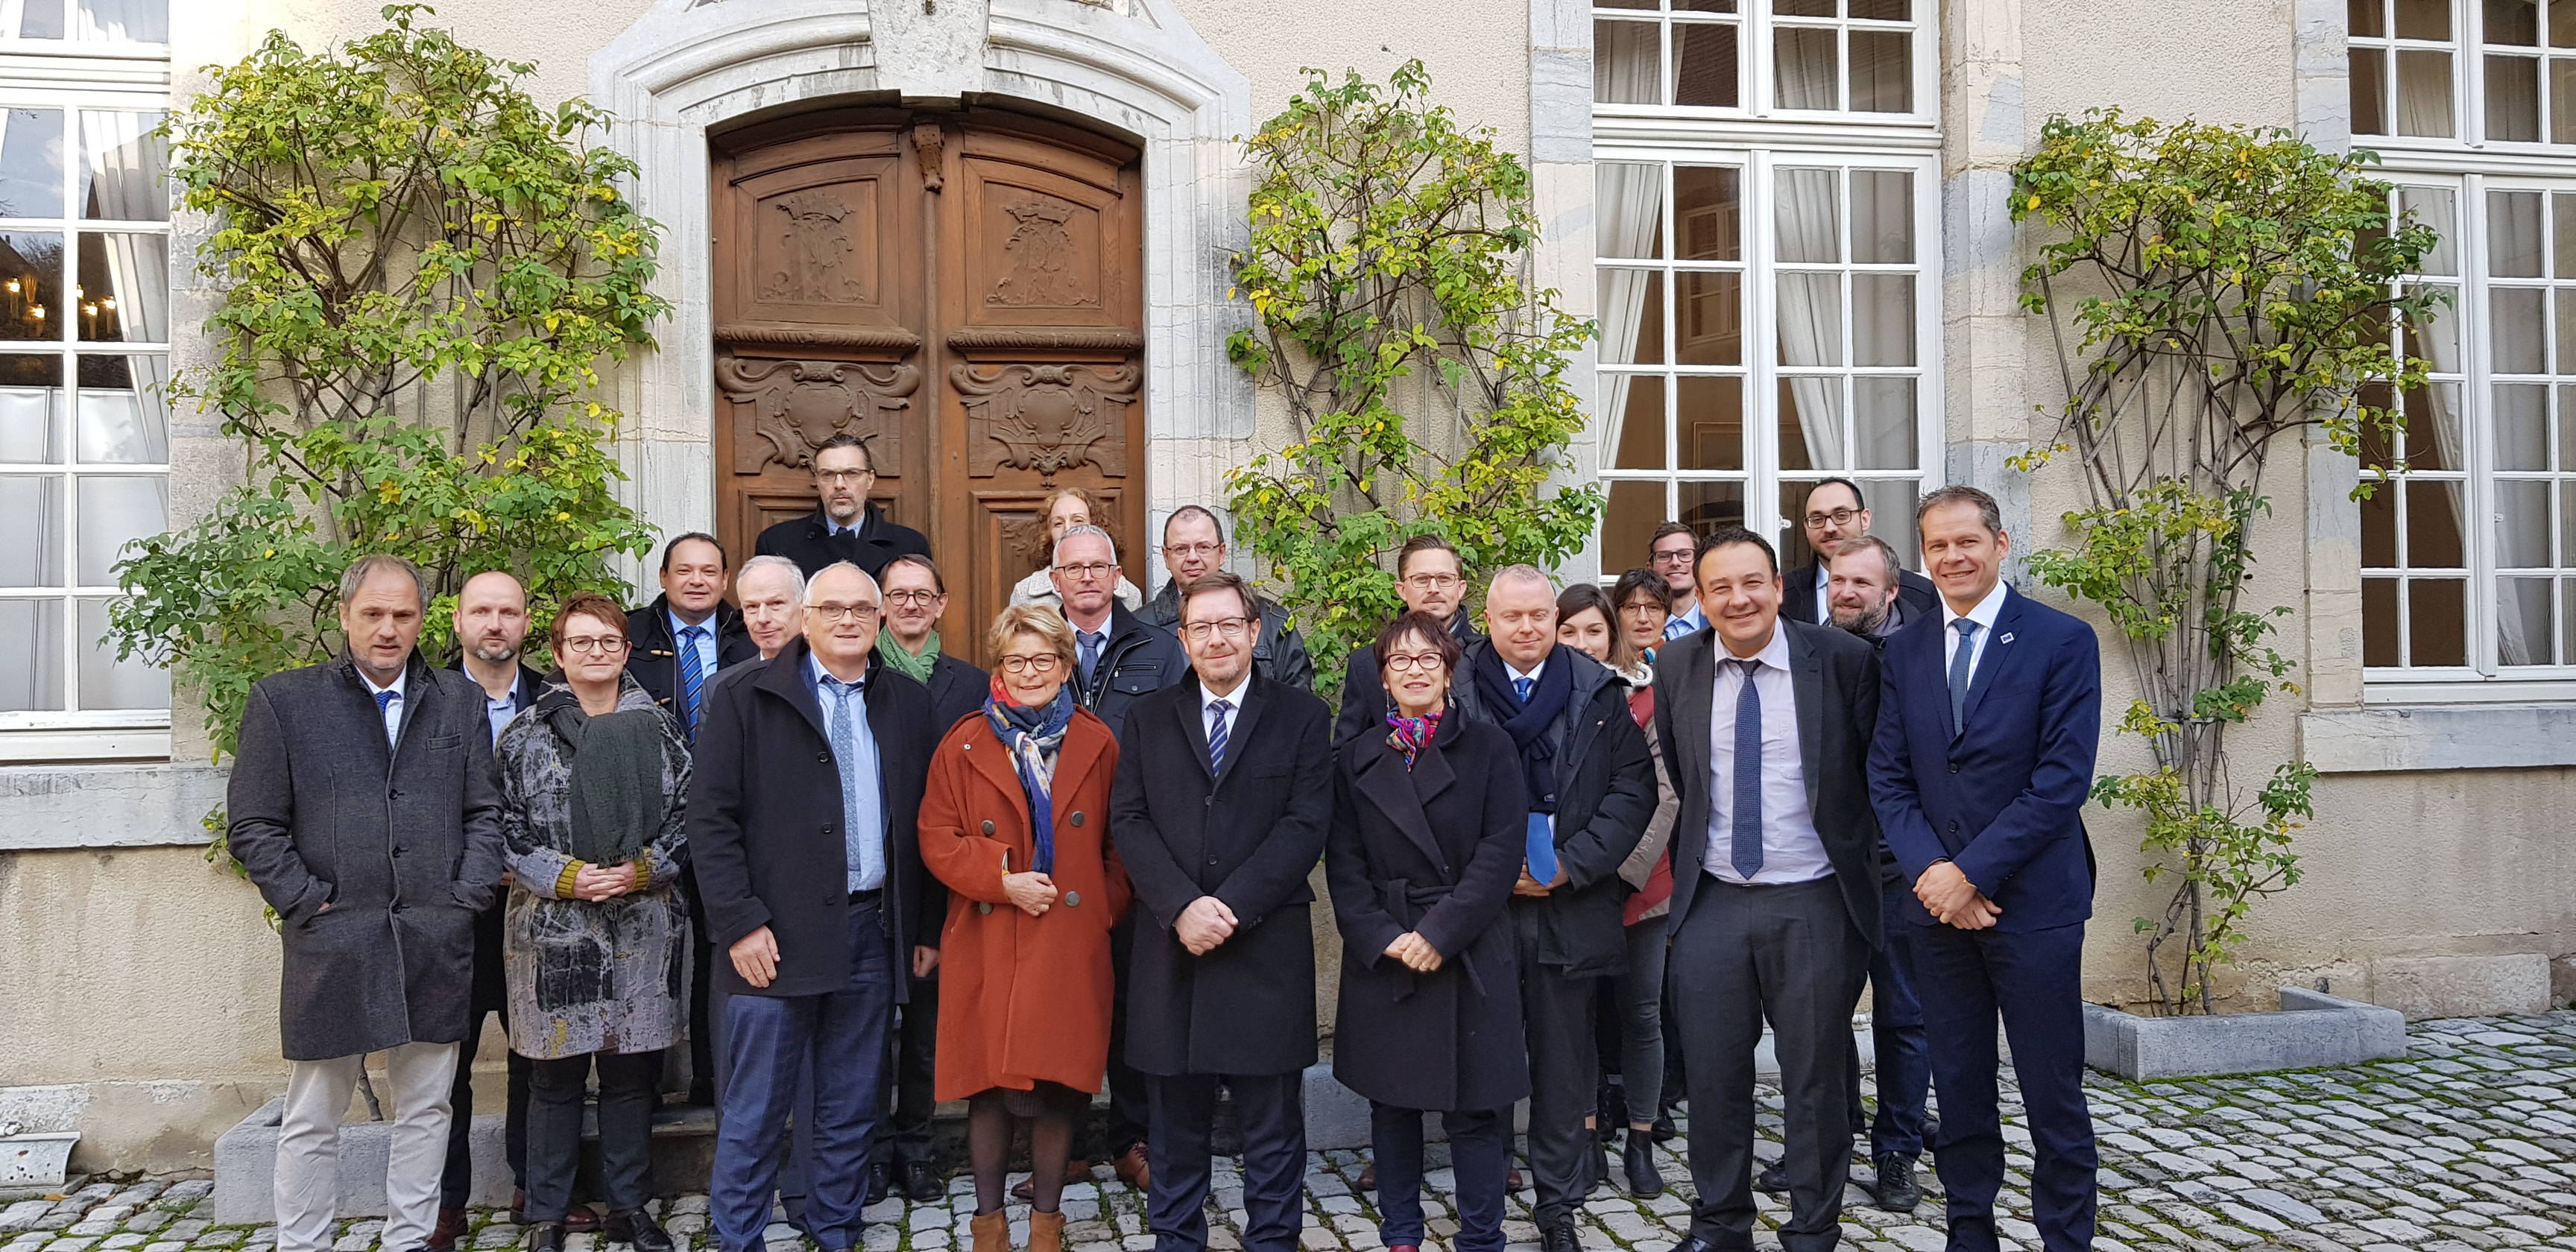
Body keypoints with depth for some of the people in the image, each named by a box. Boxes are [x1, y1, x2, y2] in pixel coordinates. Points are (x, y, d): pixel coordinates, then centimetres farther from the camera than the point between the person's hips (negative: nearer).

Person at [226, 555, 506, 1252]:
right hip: (329, 947, -2)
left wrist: (466, 899, -1)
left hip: (436, 946, 2)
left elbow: (486, 813, 10)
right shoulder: (283, 700, 2)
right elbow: (253, 828, 1)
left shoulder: (460, 702, 10)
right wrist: (310, 905, -6)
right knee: (312, 1120, 7)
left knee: (426, 1109, 10)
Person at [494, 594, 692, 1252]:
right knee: (555, 1079, 6)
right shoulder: (526, 734, 2)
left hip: (642, 928, 2)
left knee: (631, 1074, 9)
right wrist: (565, 877, -13)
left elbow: (687, 813, 4)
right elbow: (505, 826, -2)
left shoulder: (658, 727, 6)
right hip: (552, 929, -1)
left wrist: (640, 870, -9)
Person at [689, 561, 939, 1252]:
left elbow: (925, 823, 10)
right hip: (776, 936, -3)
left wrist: (927, 927, 7)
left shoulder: (909, 704, 10)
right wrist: (740, 923, -11)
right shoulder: (746, 700, 0)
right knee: (754, 1111, 3)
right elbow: (711, 819, -4)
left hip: (874, 933, 3)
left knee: (851, 1109, 13)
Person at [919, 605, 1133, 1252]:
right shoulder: (963, 746, 5)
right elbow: (937, 839, 1)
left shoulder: (1098, 745, 7)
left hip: (1072, 947, 0)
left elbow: (1119, 843, 11)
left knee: (1057, 1088, 2)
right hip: (987, 947, 0)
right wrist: (1003, 880, -11)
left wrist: (1107, 907, -2)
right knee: (987, 1088, 2)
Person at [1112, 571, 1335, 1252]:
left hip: (1267, 947, -2)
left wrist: (1231, 906, -14)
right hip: (1170, 946, 2)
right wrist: (1182, 907, -13)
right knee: (1176, 1116, 11)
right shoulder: (1148, 718, 10)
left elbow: (1306, 825, -5)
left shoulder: (1302, 716, 4)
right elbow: (1129, 820, 2)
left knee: (1272, 1120, 6)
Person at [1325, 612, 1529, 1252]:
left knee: (1475, 1108, 0)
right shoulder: (1356, 759, 10)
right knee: (1392, 1104, 9)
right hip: (1382, 959, 2)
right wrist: (1381, 937, -11)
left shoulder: (1489, 748, 3)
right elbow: (1344, 864, 4)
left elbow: (1501, 851, -5)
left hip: (1469, 955, -2)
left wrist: (1441, 933, -14)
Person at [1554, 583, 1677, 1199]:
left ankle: (1640, 1143, 16)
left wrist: (1629, 863, -14)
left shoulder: (1645, 699, -1)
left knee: (1641, 1012, 5)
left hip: (1638, 883, -1)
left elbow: (1665, 791, -5)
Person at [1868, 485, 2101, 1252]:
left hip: (2032, 900, -4)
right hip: (1937, 901, 4)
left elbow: (2063, 778, -11)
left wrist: (1972, 871, -15)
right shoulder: (1905, 651, 9)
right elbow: (1887, 777, 6)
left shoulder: (2063, 641, -4)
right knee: (1958, 1087, 11)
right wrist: (1930, 871, -10)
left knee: (2052, 1093, 4)